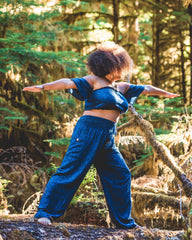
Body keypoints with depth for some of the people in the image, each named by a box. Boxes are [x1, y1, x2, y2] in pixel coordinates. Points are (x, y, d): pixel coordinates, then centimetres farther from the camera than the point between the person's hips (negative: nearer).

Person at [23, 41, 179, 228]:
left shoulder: (122, 88, 19)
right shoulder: (94, 81, -2)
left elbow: (146, 89, 33)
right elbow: (68, 83, -13)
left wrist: (165, 93, 46)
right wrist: (43, 87, -26)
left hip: (107, 139, 8)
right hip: (89, 131, -8)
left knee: (120, 174, 9)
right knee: (70, 171, -11)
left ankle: (123, 221, 21)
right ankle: (45, 212, -7)